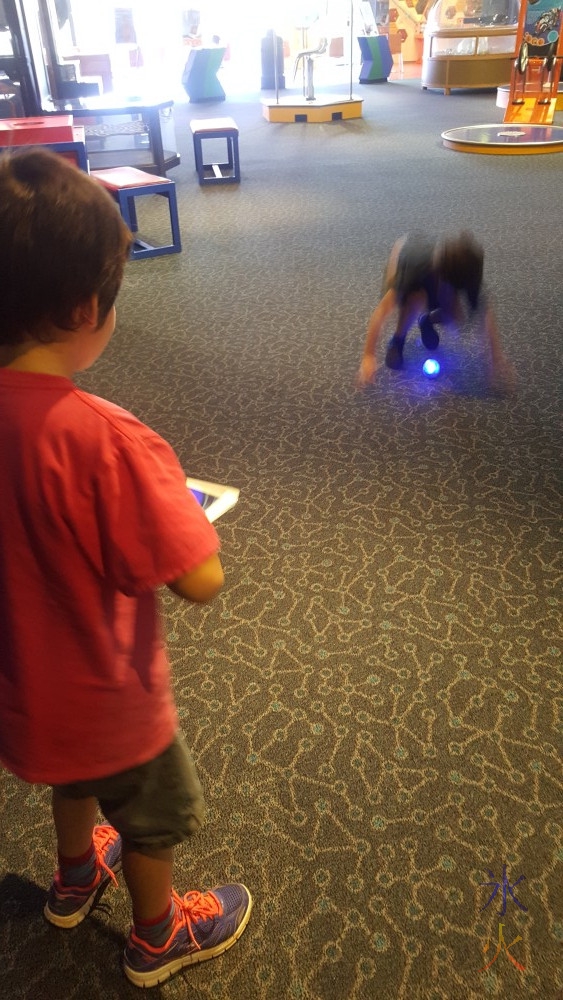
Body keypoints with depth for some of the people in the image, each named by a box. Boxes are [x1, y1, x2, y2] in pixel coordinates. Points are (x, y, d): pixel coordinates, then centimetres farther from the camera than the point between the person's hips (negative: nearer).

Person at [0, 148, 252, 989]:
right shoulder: (104, 442, -36)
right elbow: (201, 581, -30)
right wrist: (179, 509, -11)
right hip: (100, 700, -6)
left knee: (76, 775, 36)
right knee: (155, 816, 25)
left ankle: (77, 876, 65)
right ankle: (158, 937, 53)